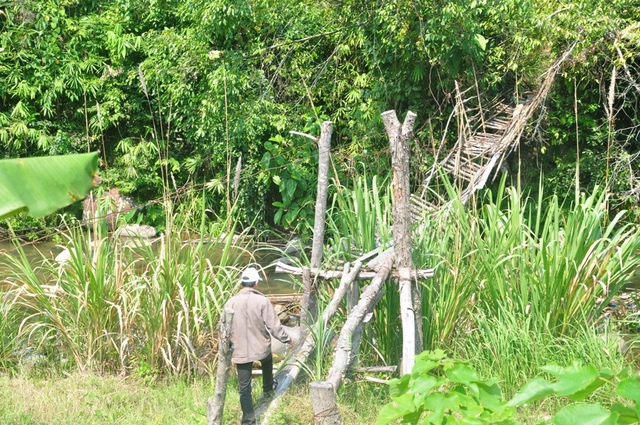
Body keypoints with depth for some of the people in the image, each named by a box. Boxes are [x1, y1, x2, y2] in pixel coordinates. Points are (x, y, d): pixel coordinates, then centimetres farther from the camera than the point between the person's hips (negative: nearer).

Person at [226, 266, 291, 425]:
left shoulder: (231, 302, -5)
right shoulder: (262, 301, -14)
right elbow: (274, 326, -11)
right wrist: (286, 339, 5)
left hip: (240, 351, 1)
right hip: (261, 348, -1)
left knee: (244, 387, 6)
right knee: (267, 361, 36)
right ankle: (267, 390, 47)